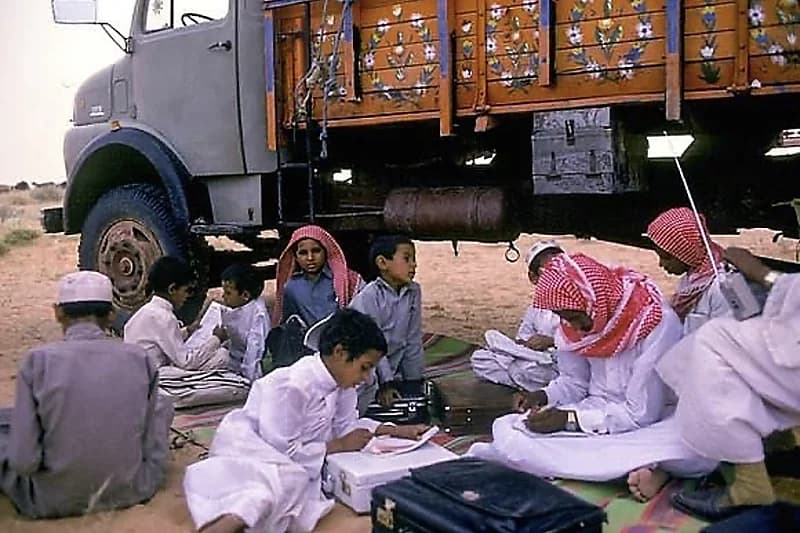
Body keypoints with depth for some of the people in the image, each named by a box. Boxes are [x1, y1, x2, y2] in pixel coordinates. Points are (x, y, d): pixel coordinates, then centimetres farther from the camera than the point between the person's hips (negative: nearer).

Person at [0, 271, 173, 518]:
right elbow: (154, 445, -4)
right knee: (161, 405, 24)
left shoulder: (39, 360, -12)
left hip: (56, 501, -1)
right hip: (129, 492, 1)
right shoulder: (140, 359, -7)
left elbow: (24, 462, -14)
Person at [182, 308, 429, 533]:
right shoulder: (293, 385, -26)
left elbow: (346, 424, 14)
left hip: (289, 461, 9)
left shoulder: (341, 383, 0)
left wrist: (397, 431, 3)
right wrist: (339, 446, -16)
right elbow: (282, 449, -24)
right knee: (291, 479, -37)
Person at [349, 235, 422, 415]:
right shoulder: (369, 296, -18)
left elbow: (413, 341, 4)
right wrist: (386, 383, -18)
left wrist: (414, 379, 3)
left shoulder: (413, 292, -1)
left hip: (393, 368, 6)